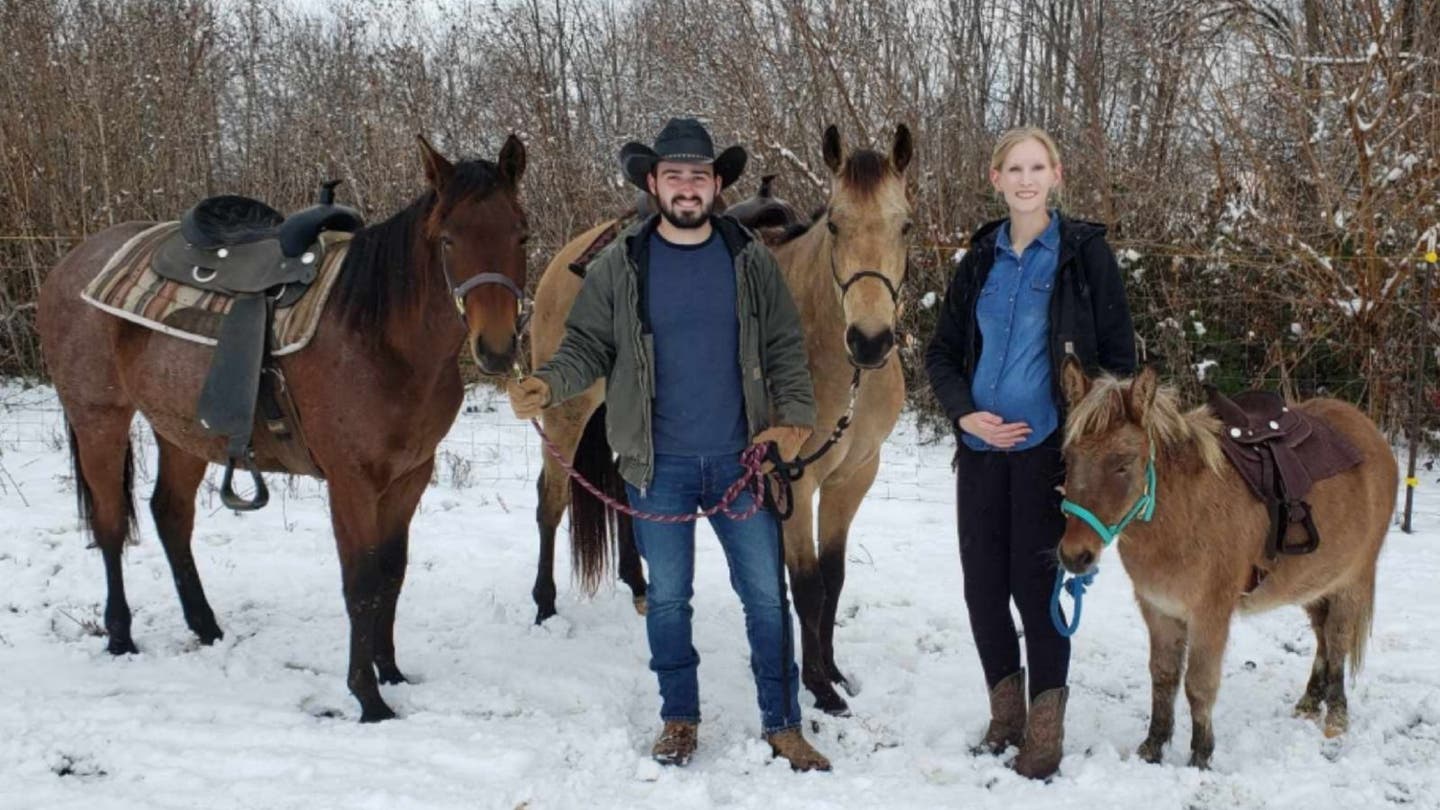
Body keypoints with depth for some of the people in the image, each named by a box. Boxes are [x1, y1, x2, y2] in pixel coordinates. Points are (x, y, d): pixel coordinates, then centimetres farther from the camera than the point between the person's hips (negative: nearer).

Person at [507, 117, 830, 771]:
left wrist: (796, 414, -12)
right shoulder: (619, 266, -2)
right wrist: (546, 385, -21)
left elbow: (785, 347, 3)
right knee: (667, 596, 11)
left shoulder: (749, 260, 1)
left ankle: (783, 724, 18)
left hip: (740, 458, 1)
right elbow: (587, 347, -1)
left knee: (767, 594, 5)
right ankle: (679, 716, 28)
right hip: (658, 465, 0)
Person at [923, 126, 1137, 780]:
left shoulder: (1084, 252, -4)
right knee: (981, 585, 8)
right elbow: (943, 352, 13)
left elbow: (1118, 354, -3)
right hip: (982, 446, 5)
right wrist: (964, 412, -5)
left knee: (1035, 584, -3)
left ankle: (1045, 729, 12)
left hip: (1048, 448, -4)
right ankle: (1005, 715, 26)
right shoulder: (981, 258, 8)